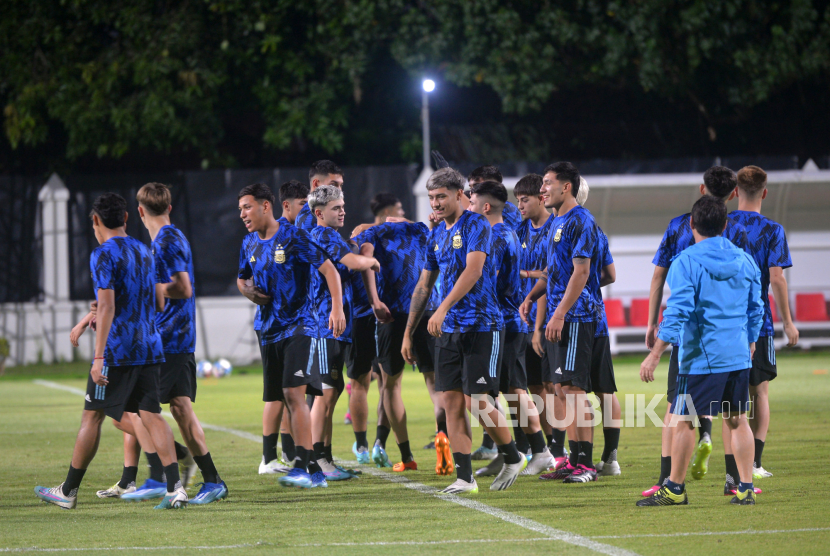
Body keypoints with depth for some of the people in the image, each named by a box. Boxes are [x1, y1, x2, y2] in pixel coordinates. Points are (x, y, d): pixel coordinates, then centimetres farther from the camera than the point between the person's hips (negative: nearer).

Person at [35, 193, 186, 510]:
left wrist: (99, 357, -19)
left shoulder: (104, 255, -9)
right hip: (149, 348, 6)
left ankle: (69, 491, 13)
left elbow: (107, 307, -17)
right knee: (151, 415, 1)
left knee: (92, 416, 4)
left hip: (116, 352, -6)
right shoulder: (144, 252, 16)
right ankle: (174, 487, -13)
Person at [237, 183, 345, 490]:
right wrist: (248, 291, 4)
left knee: (293, 393, -15)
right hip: (269, 329, 6)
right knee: (273, 397, 12)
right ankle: (268, 458, 22)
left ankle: (302, 468, -16)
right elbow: (242, 278, 28)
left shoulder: (293, 237, -10)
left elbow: (329, 270, -10)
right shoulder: (249, 244, 11)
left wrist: (337, 308, -19)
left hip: (299, 325, -6)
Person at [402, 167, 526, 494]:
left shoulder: (475, 225, -7)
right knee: (451, 401, 0)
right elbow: (424, 286, 21)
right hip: (448, 330, 7)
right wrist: (408, 334, 19)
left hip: (481, 325, -7)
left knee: (478, 402, -9)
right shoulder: (436, 236, 15)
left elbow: (473, 270, -20)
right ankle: (464, 478, 3)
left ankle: (513, 458, 14)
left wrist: (443, 309, -29)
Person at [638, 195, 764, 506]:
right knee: (737, 420, 12)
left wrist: (655, 355, -14)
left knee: (682, 421, 1)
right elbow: (755, 311, 14)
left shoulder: (687, 262, -9)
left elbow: (678, 311, -16)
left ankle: (675, 489, 5)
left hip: (700, 357, -6)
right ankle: (746, 489, 9)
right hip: (739, 356, 6)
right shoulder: (745, 261, 8)